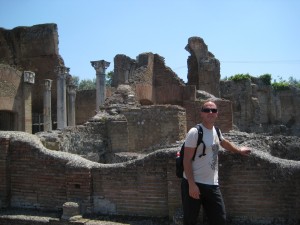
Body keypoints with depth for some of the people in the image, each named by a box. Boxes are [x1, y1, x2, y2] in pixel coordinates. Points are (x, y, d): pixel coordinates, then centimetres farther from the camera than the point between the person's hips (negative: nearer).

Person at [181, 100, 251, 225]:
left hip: (212, 185, 7)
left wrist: (239, 150, 46)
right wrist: (191, 184, -22)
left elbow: (224, 143, 32)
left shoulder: (216, 131, 8)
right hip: (194, 184, -7)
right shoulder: (194, 132, -15)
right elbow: (187, 160, -16)